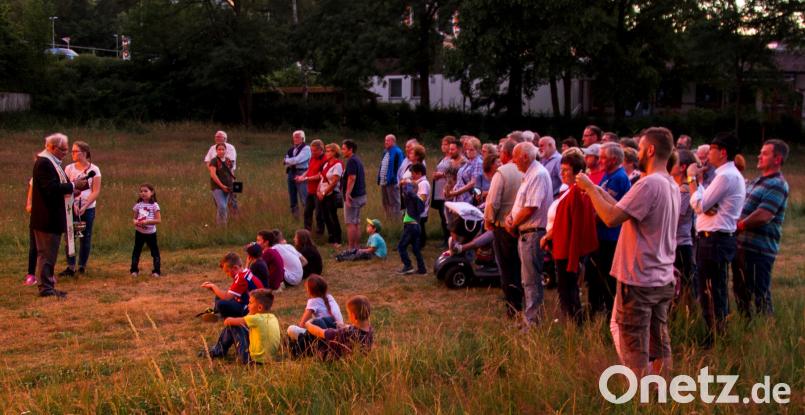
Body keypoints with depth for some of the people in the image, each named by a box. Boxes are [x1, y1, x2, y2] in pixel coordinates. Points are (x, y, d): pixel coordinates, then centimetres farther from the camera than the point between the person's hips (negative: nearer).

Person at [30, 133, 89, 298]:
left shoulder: (51, 162, 15)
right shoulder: (44, 163, -18)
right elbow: (52, 188, -26)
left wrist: (75, 185, 2)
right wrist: (74, 185, -19)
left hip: (53, 217, 11)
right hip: (47, 218, -11)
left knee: (49, 253, 15)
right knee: (46, 253, -5)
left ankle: (48, 286, 21)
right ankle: (45, 288, 0)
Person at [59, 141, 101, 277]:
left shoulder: (94, 170, -3)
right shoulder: (69, 168, 2)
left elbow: (96, 192, -6)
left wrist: (84, 207, -15)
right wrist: (73, 204, -14)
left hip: (88, 208, -1)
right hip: (71, 207, 1)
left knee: (86, 237, 5)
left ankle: (82, 266, 14)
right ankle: (71, 267, 0)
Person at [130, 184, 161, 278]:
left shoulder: (154, 205, -8)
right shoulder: (138, 205, 3)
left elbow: (159, 220, -12)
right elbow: (134, 218, 9)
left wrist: (146, 222, -23)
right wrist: (135, 222, -15)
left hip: (150, 232, -3)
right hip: (139, 232, 3)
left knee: (155, 251, 2)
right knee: (136, 251, 8)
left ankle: (157, 271, 8)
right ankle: (134, 270, 16)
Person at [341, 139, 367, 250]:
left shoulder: (351, 161, -15)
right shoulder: (358, 160, 16)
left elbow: (352, 178, -25)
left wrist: (348, 194, -29)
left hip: (353, 196, -10)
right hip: (361, 195, 10)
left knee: (350, 223, -6)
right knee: (357, 223, 13)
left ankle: (351, 248, -6)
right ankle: (357, 247, 17)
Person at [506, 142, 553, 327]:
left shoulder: (538, 175, -17)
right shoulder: (529, 175, 17)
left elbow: (531, 207, -22)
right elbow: (521, 203, 20)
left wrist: (513, 224, -10)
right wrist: (510, 217, 1)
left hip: (533, 233, -10)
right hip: (525, 233, 10)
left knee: (532, 281, -5)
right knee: (528, 279, 16)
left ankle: (532, 322, -1)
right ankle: (529, 318, 24)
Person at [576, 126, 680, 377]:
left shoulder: (649, 184, -20)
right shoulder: (672, 185, 10)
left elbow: (611, 218, -22)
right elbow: (626, 211, 13)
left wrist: (590, 188, -10)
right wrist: (600, 192, 14)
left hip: (638, 280, -9)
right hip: (663, 280, 9)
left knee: (635, 351, 0)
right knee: (660, 346, 15)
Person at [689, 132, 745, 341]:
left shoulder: (726, 176, -17)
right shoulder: (732, 174, 17)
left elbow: (699, 205, -17)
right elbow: (708, 202, 12)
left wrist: (693, 180, -7)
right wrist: (699, 181, 1)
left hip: (714, 240, -11)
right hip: (720, 238, 11)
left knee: (711, 292, -5)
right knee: (716, 292, 17)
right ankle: (719, 334, 26)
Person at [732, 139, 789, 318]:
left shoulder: (777, 185, -13)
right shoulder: (758, 181, 17)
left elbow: (763, 216, -22)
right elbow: (743, 208, 25)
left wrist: (738, 226, -11)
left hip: (759, 249, -10)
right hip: (742, 245, 10)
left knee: (760, 294, -4)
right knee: (740, 290, 17)